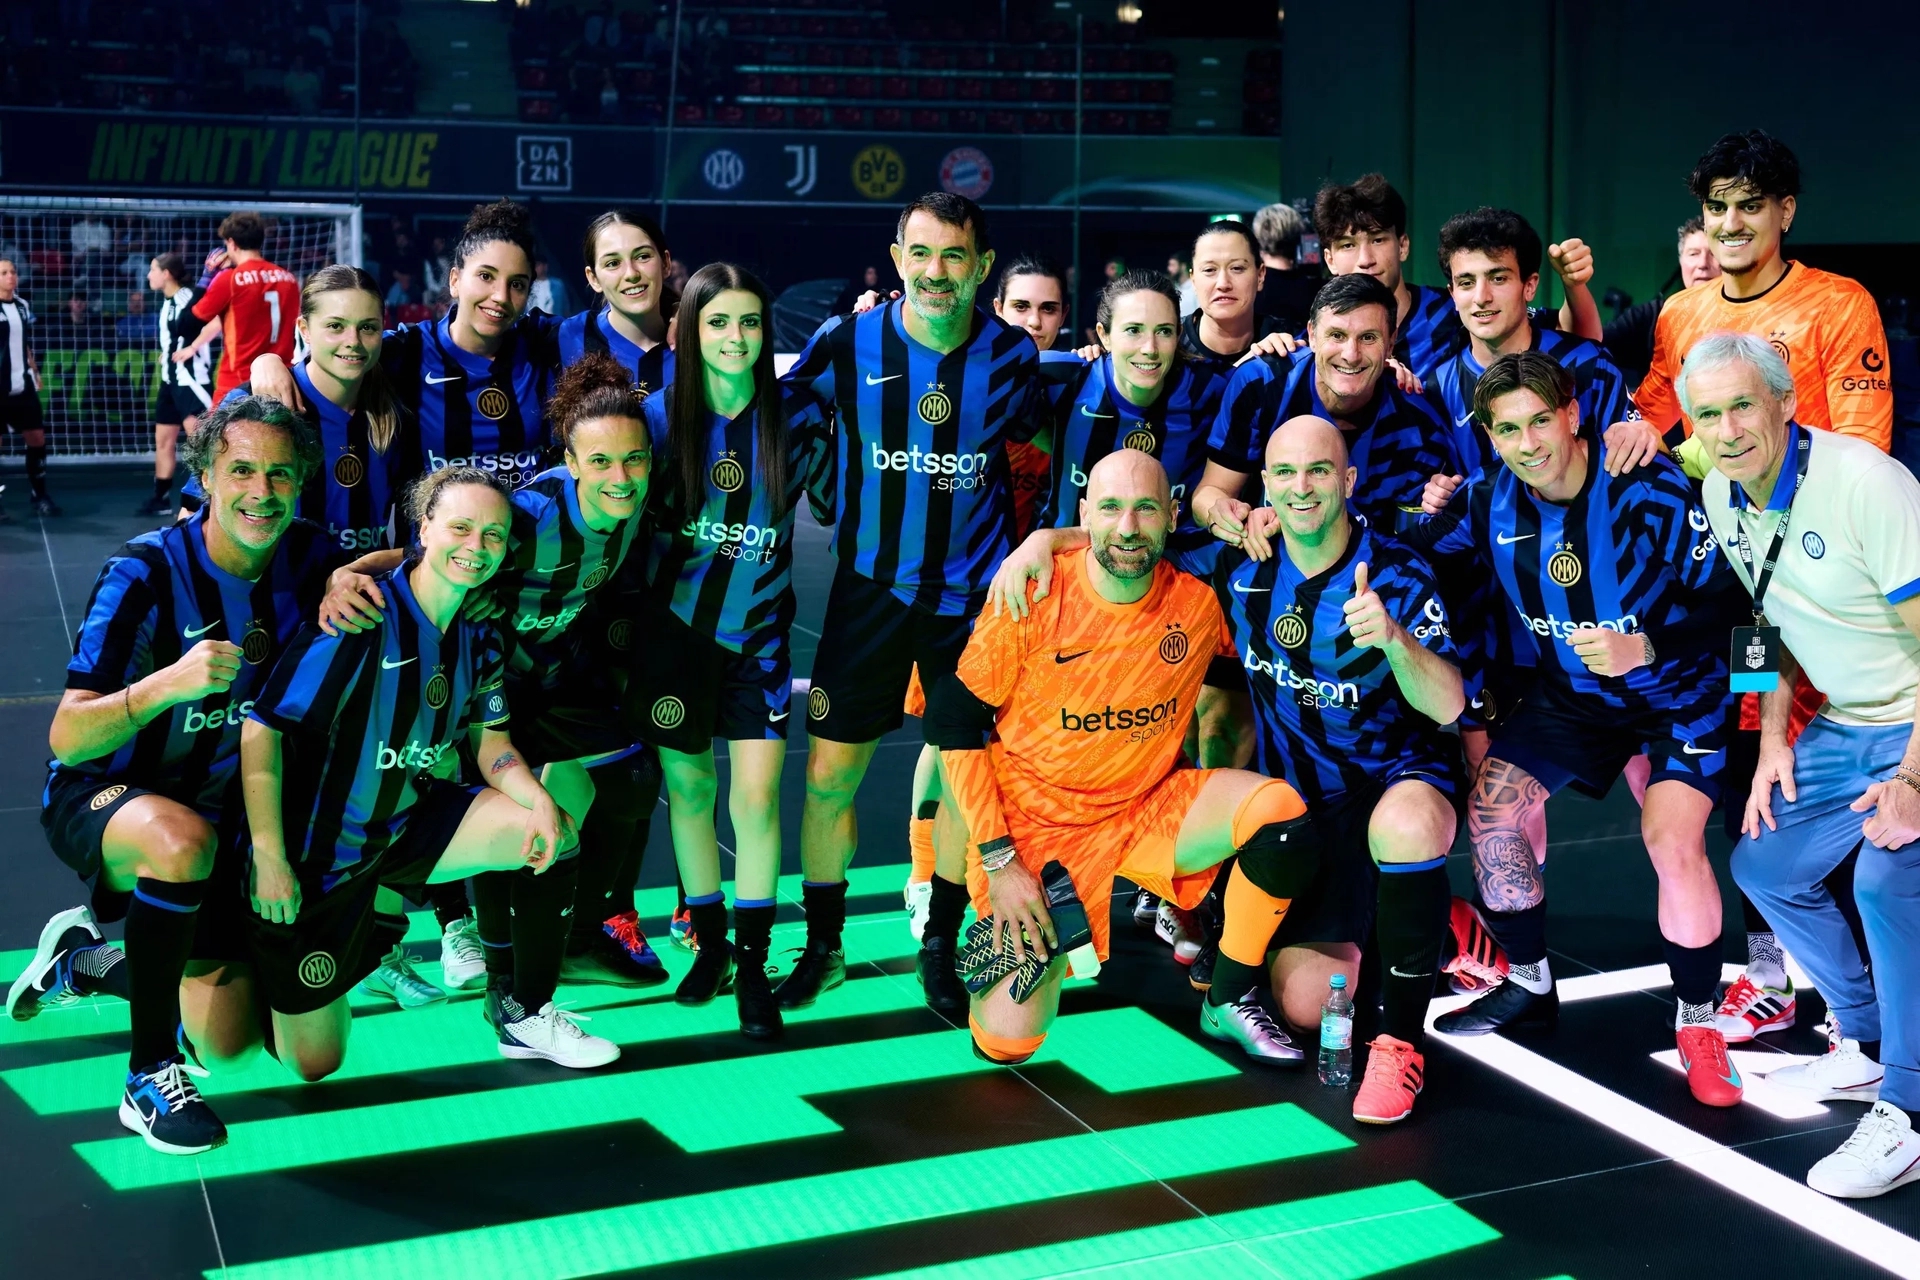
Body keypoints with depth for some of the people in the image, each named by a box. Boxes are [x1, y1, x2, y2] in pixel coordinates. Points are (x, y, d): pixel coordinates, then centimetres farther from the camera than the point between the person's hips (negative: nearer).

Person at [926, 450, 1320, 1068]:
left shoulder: (1200, 601, -10)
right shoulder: (1035, 597, -16)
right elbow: (954, 721, -11)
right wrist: (998, 860, -14)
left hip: (1149, 810, 3)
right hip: (1034, 826, -3)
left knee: (1280, 809, -24)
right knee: (1004, 1043, -12)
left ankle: (1229, 1000, -4)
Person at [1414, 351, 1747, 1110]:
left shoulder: (1650, 492, -24)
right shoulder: (1493, 505, -9)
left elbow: (1726, 598, -21)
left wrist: (1645, 648, -35)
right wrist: (1428, 516, -15)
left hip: (1675, 692, -5)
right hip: (1569, 693, 6)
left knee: (1672, 841, -21)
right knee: (1492, 812, -3)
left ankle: (1698, 1024, 0)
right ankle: (1529, 986, 18)